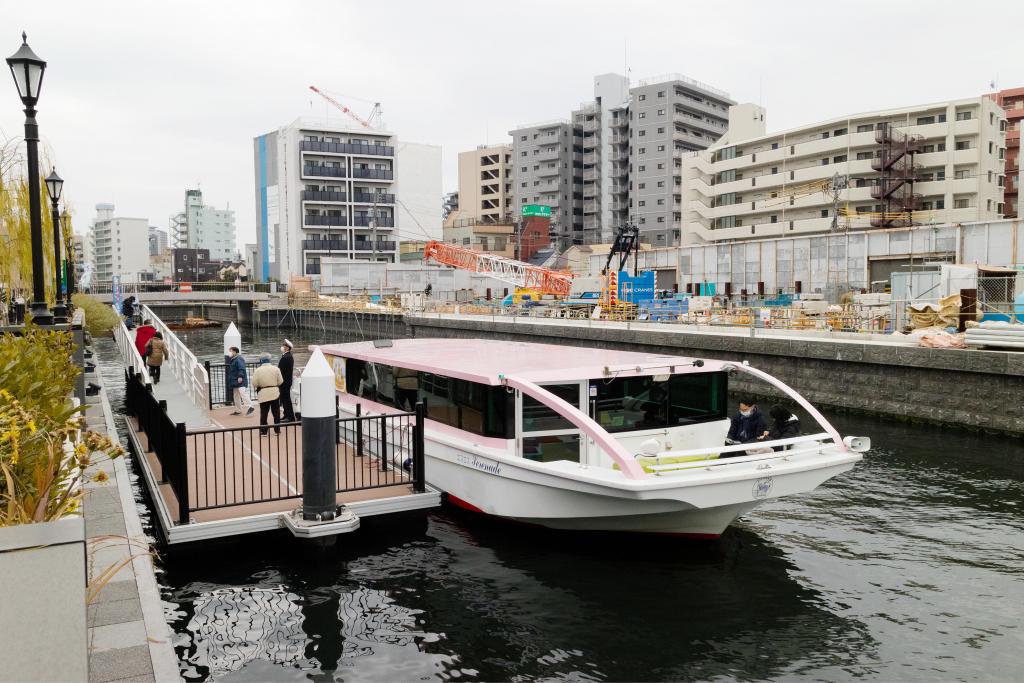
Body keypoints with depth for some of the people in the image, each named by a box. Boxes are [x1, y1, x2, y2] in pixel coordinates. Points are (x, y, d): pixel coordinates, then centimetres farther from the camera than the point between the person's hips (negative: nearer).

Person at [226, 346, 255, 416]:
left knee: (243, 394, -22)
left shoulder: (239, 359, -13)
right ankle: (238, 410, 22)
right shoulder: (232, 359, 19)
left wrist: (240, 376, -32)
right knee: (236, 396, 15)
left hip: (240, 381, -11)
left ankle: (249, 407, -26)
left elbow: (241, 368, -25)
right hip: (235, 382, 11)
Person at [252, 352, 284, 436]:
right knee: (276, 412, 11)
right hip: (275, 393, 1)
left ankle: (263, 431, 4)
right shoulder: (276, 369, -5)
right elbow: (280, 381, 0)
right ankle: (277, 430, 15)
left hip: (263, 394, -1)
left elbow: (254, 384, -9)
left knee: (263, 413, 4)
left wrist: (261, 384, 12)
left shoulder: (257, 370, -8)